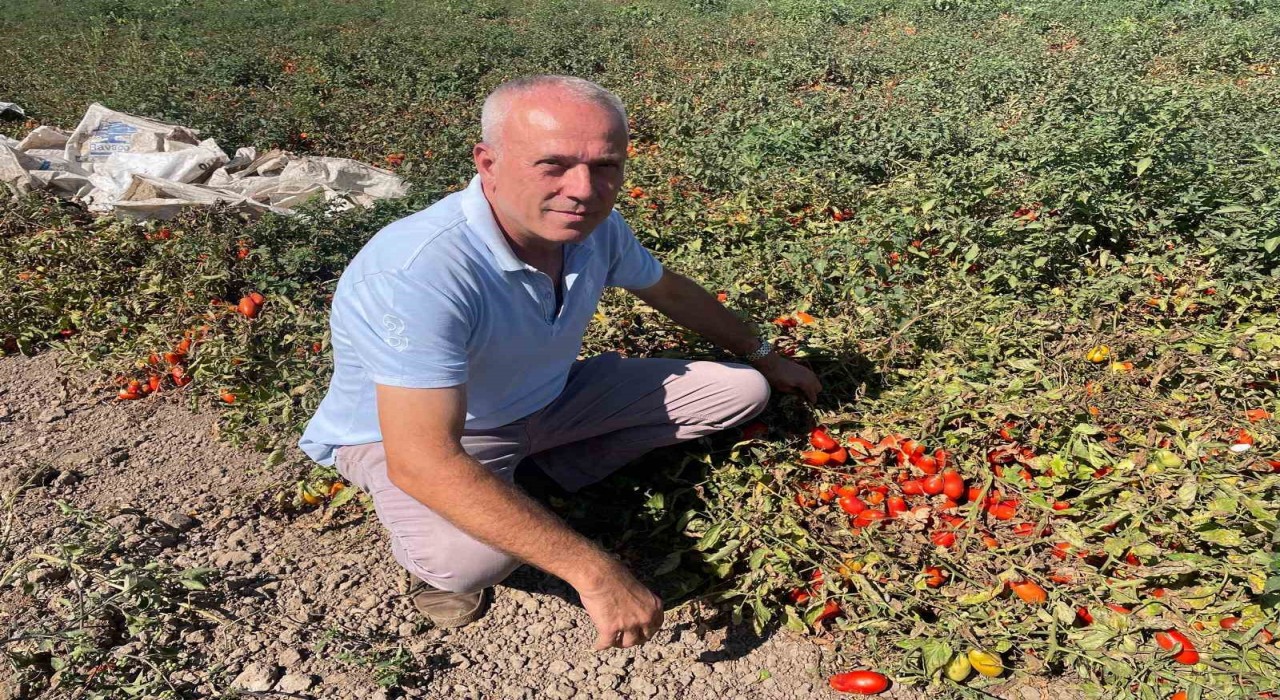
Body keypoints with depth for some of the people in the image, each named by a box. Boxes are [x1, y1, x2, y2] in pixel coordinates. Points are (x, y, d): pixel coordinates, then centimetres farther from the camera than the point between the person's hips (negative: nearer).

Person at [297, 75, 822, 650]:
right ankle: (440, 558, -3)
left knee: (742, 390, 3)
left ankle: (548, 467, 6)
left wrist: (765, 358, 19)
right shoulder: (419, 274, -38)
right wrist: (593, 571, -44)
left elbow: (670, 291, 6)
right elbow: (420, 461, -43)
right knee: (474, 554, -42)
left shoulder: (594, 226, -15)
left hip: (551, 398, 7)